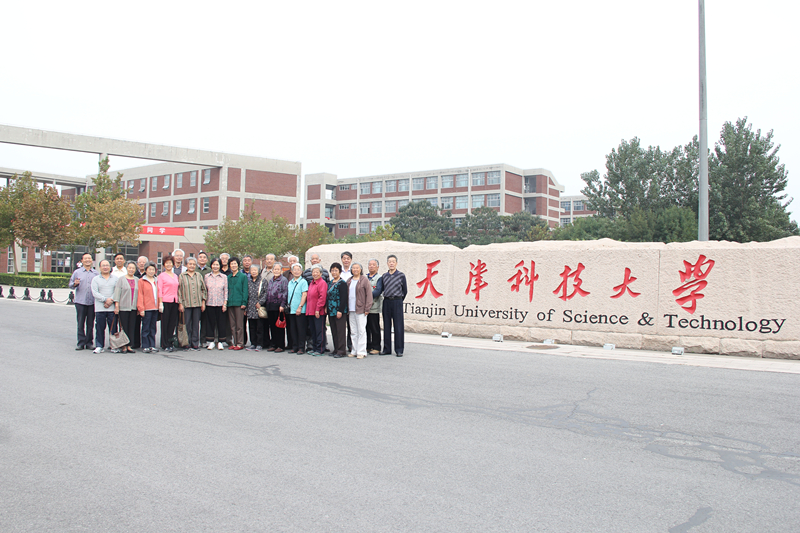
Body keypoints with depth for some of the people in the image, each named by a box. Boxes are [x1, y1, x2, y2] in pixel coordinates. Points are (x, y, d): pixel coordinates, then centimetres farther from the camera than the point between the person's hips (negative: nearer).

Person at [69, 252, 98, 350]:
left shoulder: (96, 273, 12)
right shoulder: (77, 272, 9)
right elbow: (70, 285, 7)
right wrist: (75, 284, -14)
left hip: (92, 302, 1)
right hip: (80, 302, -1)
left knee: (90, 323, 4)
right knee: (80, 324, -1)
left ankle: (89, 343, 10)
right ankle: (81, 343, 4)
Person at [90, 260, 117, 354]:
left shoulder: (115, 279, 12)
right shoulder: (95, 279, 10)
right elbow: (95, 293, -2)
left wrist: (111, 300, -13)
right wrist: (105, 299, -13)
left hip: (112, 307, 0)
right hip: (100, 308, 0)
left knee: (113, 327, 1)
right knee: (100, 328, 1)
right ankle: (99, 346, 9)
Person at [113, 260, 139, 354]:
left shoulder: (137, 280, 13)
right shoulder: (121, 279, 4)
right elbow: (117, 292, -1)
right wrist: (116, 305, -9)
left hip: (133, 308, 3)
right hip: (123, 307, -3)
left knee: (131, 328, 3)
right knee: (123, 327, -2)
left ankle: (129, 346, 8)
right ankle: (123, 346, 3)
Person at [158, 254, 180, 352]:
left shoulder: (175, 276, 17)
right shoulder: (161, 275, 1)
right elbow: (160, 290, -3)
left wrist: (179, 302, 11)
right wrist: (160, 303, -10)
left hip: (174, 301, 5)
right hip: (166, 301, -5)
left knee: (173, 323, 5)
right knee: (165, 323, -1)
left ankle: (171, 343, 11)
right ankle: (165, 345, 3)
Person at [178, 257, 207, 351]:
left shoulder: (199, 275, 11)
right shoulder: (182, 276, 5)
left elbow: (204, 289, 12)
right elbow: (179, 290, 3)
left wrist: (203, 302, 6)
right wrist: (180, 303, -3)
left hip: (197, 304, 1)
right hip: (186, 304, -1)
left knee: (196, 324, 1)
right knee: (188, 324, -1)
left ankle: (195, 344, 5)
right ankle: (188, 343, 6)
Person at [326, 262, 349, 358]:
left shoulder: (342, 283, -10)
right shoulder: (330, 283, 14)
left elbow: (343, 298, -15)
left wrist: (340, 311, -20)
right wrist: (327, 309, 13)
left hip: (339, 311, -8)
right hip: (331, 311, 8)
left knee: (340, 331, -5)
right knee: (334, 331, 11)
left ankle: (341, 351, -1)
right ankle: (336, 349, 18)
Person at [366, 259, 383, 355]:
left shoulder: (379, 278, -1)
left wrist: (371, 301, -16)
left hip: (374, 307, -5)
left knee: (375, 329, -1)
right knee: (366, 328, 8)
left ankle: (376, 348, 6)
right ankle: (367, 347, 16)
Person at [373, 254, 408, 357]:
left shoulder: (401, 275, 0)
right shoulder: (384, 276, 9)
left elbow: (405, 291, 7)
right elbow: (378, 290, 3)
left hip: (397, 302, -3)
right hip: (386, 302, 4)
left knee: (398, 326, -3)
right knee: (386, 326, 7)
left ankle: (399, 350, 3)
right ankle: (387, 349, 15)